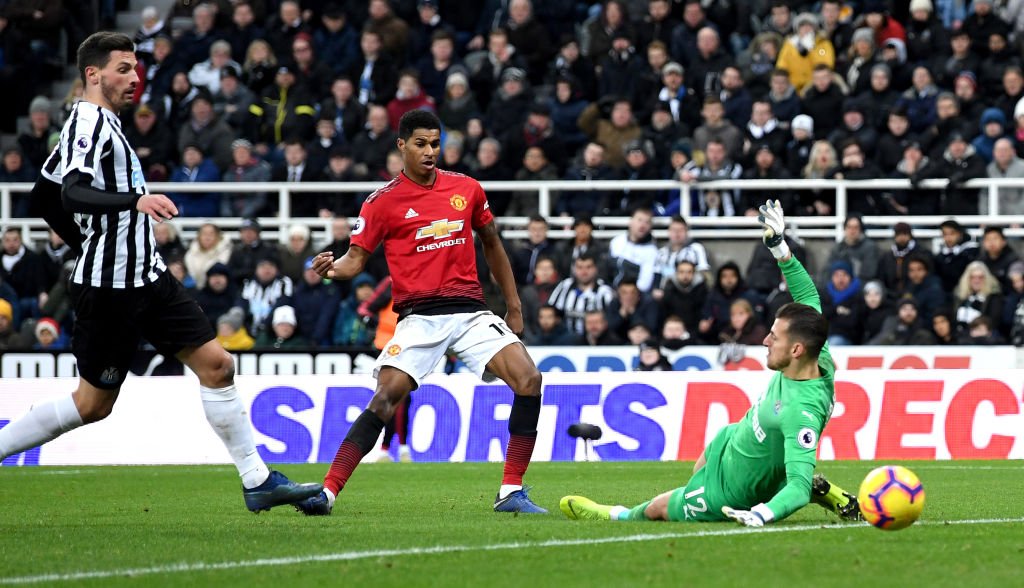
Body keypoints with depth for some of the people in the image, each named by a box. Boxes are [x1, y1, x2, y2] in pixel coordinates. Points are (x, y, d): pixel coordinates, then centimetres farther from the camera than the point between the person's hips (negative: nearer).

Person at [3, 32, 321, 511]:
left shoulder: (102, 123, 15)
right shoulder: (89, 122, -13)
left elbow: (44, 193, 23)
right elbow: (71, 195, -30)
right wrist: (136, 200, -43)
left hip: (146, 277, 9)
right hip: (109, 287, -9)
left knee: (215, 364, 2)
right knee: (93, 403, -3)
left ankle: (257, 482, 4)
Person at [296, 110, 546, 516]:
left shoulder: (466, 189, 9)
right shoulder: (383, 202, 0)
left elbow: (491, 244, 22)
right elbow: (357, 258, 1)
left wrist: (514, 306, 22)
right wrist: (334, 268, -23)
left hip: (470, 311, 3)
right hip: (419, 315, -3)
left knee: (528, 379, -16)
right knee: (385, 397, -21)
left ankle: (511, 493, -9)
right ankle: (328, 491, -17)